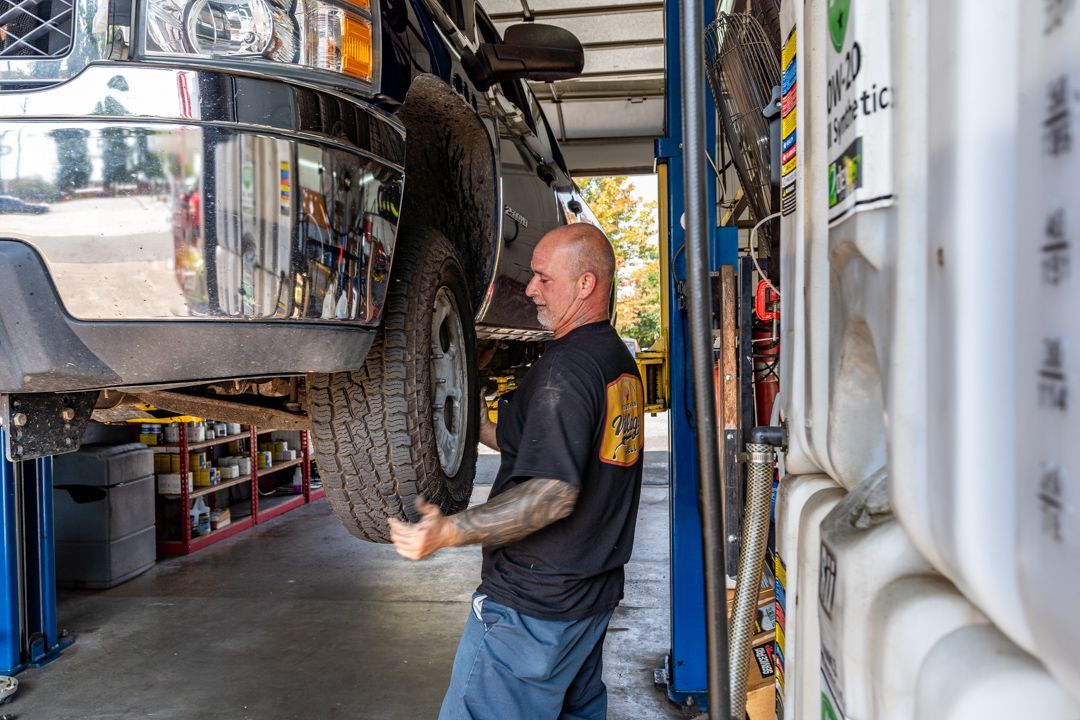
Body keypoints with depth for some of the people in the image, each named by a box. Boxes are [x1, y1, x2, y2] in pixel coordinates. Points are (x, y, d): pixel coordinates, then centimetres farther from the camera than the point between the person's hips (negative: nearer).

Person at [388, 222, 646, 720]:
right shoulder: (620, 361, 10)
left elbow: (555, 493, -27)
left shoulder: (565, 367, -20)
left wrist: (449, 531, -28)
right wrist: (476, 425, 18)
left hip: (533, 605, -10)